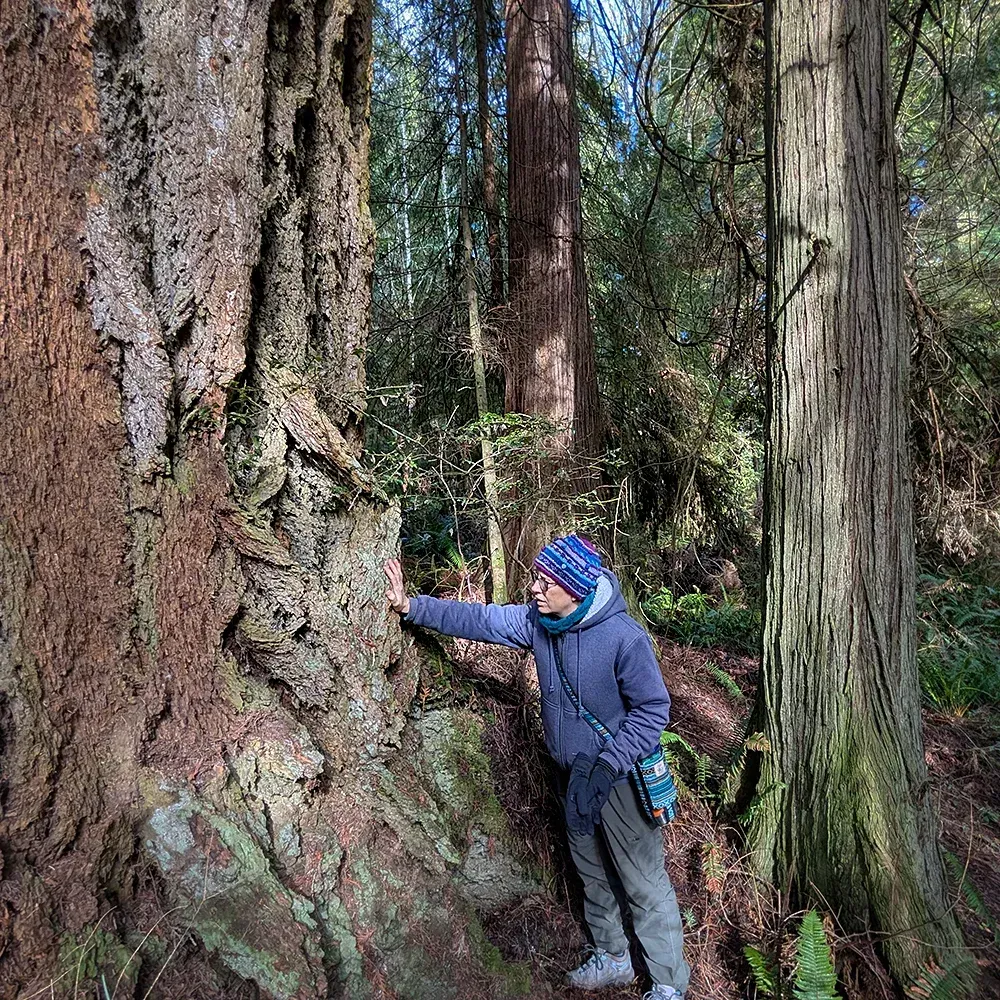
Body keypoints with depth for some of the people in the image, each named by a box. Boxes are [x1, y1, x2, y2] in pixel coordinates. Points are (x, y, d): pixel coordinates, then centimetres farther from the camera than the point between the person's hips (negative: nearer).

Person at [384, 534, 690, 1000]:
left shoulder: (625, 637, -27)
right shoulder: (537, 621, -10)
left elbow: (653, 710, -20)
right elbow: (477, 619, -4)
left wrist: (605, 767, -25)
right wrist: (410, 605, -11)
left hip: (621, 778, -7)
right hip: (575, 774, 7)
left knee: (644, 884, 7)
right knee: (592, 872, 23)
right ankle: (612, 958, 44)